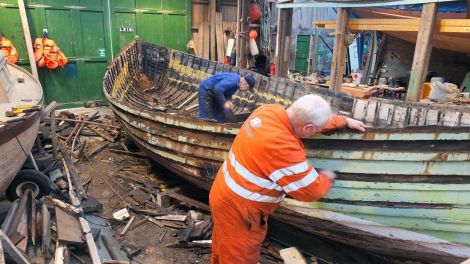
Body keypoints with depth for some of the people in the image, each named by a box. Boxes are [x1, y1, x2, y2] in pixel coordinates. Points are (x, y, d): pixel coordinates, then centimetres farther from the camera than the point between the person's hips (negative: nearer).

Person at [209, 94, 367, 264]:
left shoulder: (271, 110, -8)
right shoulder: (282, 146, -33)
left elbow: (310, 117, 11)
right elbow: (311, 190, -20)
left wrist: (345, 121, 16)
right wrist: (326, 178, 2)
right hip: (238, 207, -8)